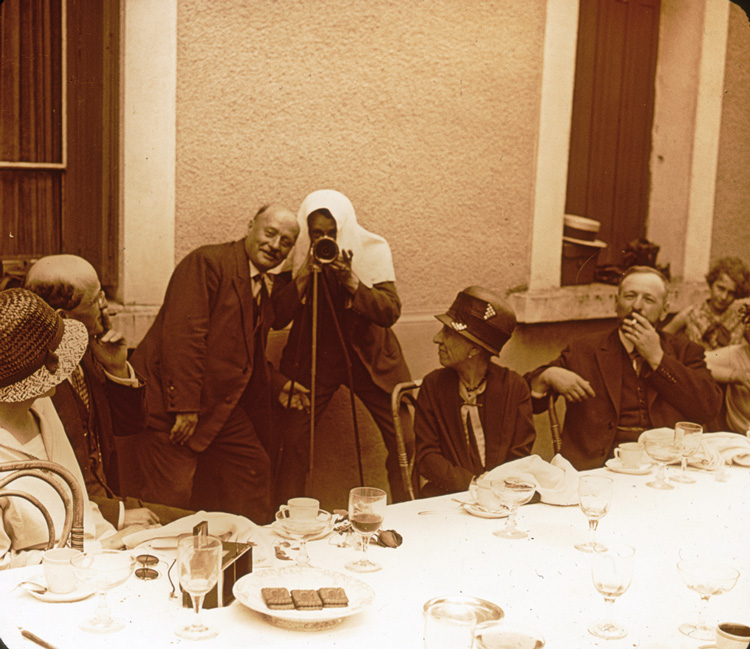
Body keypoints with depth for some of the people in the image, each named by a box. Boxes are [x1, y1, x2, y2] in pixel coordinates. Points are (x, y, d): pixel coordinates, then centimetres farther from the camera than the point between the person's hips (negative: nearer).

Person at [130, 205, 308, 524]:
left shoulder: (270, 284, 13)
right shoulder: (207, 262, -14)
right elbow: (182, 334, -21)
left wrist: (277, 385, 7)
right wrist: (185, 407, -24)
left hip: (223, 403, 9)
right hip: (173, 401, -8)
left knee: (255, 468, 12)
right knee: (171, 493, -7)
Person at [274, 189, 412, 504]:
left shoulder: (372, 251, -10)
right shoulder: (295, 258, -8)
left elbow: (390, 313, -17)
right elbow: (278, 319, -11)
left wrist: (351, 281, -30)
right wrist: (302, 277, -25)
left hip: (369, 356, 0)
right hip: (312, 357, 0)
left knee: (403, 439, -2)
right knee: (294, 436, -11)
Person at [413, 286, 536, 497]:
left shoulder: (515, 386, 2)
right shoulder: (433, 386, 3)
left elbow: (520, 458, 3)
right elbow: (426, 456, 0)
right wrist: (471, 483, -16)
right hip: (448, 495, 1)